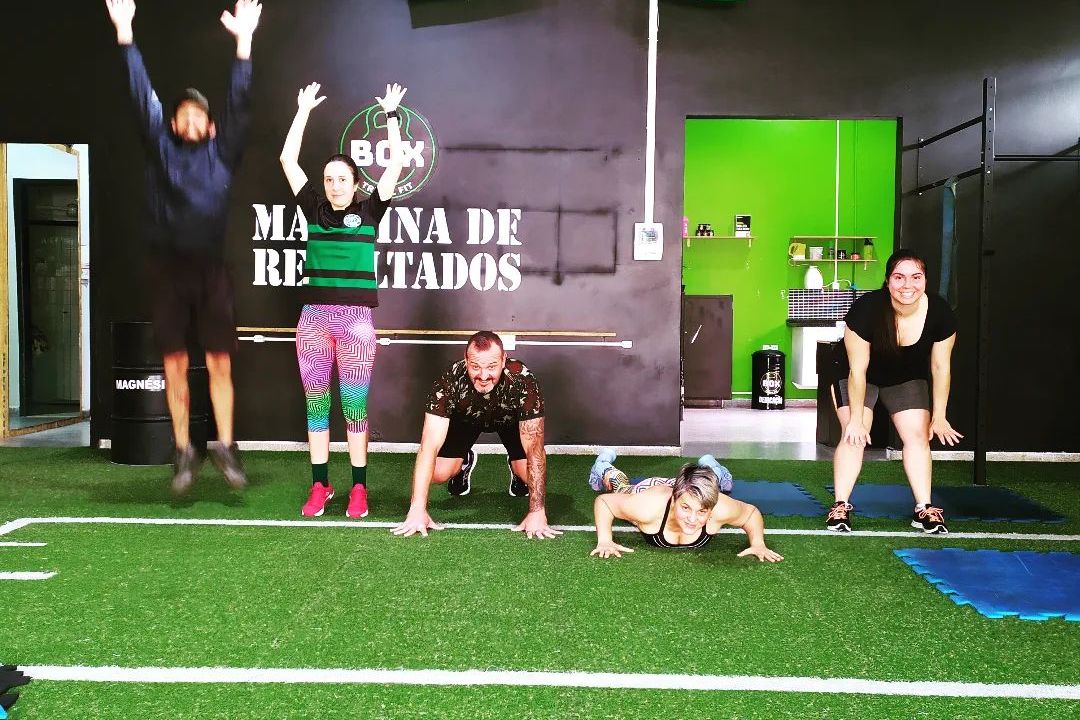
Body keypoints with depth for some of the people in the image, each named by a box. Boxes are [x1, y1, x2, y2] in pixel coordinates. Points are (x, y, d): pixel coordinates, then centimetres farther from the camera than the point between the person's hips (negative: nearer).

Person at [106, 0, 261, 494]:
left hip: (210, 268, 0)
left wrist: (244, 43, -7)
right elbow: (142, 94, 5)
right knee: (175, 365, 3)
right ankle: (183, 452, 11)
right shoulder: (160, 148, 10)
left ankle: (225, 448, 9)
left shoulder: (221, 153, 9)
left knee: (220, 364, 0)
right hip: (168, 268, 1)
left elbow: (239, 105, 1)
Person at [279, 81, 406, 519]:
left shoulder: (368, 212, 4)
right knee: (316, 403, 6)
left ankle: (359, 487, 10)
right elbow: (288, 159, 11)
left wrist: (390, 115, 6)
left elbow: (397, 164, 2)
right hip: (314, 317, 3)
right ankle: (319, 486, 15)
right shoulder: (314, 209, 9)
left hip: (356, 319, -2)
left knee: (354, 405, 2)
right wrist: (304, 111, 13)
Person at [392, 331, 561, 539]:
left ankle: (516, 469, 18)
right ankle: (465, 464, 20)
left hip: (510, 419, 0)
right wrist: (417, 511, -44)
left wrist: (537, 513, -43)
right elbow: (429, 446, -39)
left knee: (530, 473, -21)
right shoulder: (450, 380, -38)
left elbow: (534, 450, -39)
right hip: (466, 418, 1)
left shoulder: (523, 381, -41)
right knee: (438, 473, -17)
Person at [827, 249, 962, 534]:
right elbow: (858, 370, -26)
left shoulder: (940, 313, -25)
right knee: (854, 436, -14)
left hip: (907, 378, 3)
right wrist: (856, 419, -21)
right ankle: (840, 506, -8)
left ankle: (923, 509, 3)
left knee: (917, 434, -6)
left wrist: (939, 417, -7)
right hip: (858, 377, -3)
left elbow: (940, 367, -12)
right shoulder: (866, 310, -34)